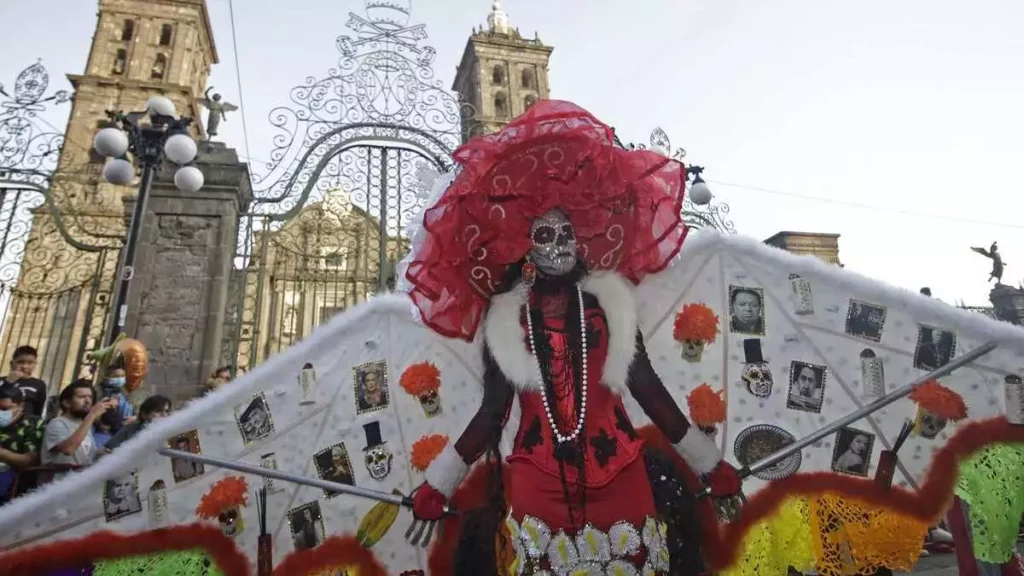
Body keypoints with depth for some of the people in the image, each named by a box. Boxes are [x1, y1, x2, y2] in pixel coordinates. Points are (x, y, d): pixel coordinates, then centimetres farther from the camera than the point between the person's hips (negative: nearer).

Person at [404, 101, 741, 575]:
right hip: (535, 480, 0)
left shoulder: (608, 302, 3)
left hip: (618, 471, 1)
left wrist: (709, 463, 9)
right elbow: (493, 411, 5)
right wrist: (439, 484, 6)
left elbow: (649, 389, 6)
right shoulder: (505, 317, 2)